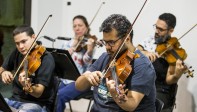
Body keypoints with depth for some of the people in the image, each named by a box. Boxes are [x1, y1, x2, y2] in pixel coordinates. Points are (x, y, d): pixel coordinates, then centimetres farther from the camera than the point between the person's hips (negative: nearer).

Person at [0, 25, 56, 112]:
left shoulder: (46, 59, -13)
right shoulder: (17, 53, 6)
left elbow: (38, 93, -20)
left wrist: (27, 87, -41)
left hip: (38, 104, -6)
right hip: (15, 99, 6)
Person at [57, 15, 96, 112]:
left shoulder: (89, 44, -2)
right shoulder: (68, 45, 13)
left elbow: (87, 61, -17)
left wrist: (89, 50, -38)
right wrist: (68, 52, -16)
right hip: (66, 80, 5)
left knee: (60, 95, -27)